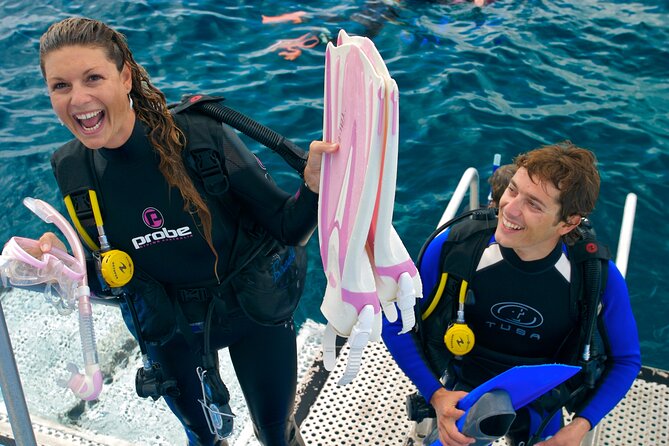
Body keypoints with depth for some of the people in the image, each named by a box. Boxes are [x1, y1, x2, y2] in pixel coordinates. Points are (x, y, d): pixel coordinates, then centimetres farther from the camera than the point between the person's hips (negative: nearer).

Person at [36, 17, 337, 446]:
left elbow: (286, 227, -21)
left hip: (254, 312, -2)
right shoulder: (73, 169, -16)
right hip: (171, 332, 3)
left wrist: (314, 186, -40)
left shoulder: (201, 137, -27)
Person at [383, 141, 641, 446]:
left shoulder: (599, 277, -27)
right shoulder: (454, 246, -29)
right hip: (464, 392, -1)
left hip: (540, 407, 1)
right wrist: (435, 395, -25)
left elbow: (625, 360, -9)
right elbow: (396, 324, -15)